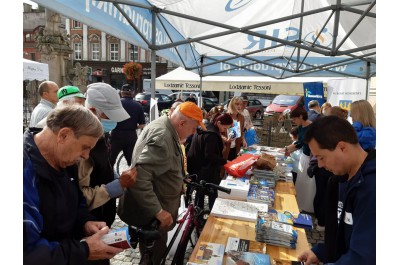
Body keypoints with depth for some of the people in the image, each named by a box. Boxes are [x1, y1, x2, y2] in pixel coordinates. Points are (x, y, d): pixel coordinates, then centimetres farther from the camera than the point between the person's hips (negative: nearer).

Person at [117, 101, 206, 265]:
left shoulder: (165, 128, 3)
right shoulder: (162, 139, -31)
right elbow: (139, 177, -39)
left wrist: (179, 181, 20)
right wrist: (158, 211, -35)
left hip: (158, 205, 9)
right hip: (151, 214, -9)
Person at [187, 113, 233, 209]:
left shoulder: (204, 128, 7)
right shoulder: (211, 135, -25)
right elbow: (210, 155, -26)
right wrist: (225, 161, -22)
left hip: (198, 167, 10)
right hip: (207, 170, -10)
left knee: (201, 191, 21)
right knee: (213, 193, 5)